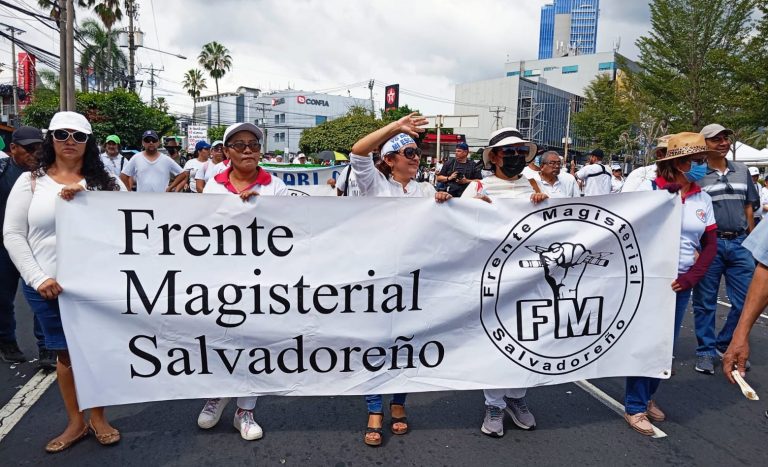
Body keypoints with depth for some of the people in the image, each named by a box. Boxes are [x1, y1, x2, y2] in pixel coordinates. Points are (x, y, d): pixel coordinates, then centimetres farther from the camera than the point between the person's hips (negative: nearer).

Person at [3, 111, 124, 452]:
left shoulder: (104, 182, 3)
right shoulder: (30, 181, 2)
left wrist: (86, 196, -21)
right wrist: (38, 278, -9)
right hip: (47, 286, 0)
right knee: (65, 353, 12)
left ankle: (98, 418, 28)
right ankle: (76, 422, 28)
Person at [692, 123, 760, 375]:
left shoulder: (742, 171, 12)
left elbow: (748, 208, 16)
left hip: (739, 244, 4)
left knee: (746, 301, 6)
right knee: (705, 301, 5)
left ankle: (725, 344, 26)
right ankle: (706, 351, 18)